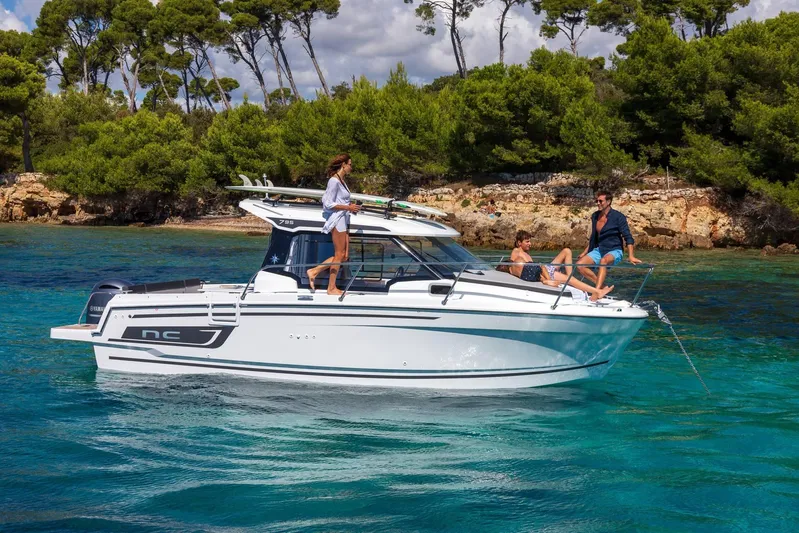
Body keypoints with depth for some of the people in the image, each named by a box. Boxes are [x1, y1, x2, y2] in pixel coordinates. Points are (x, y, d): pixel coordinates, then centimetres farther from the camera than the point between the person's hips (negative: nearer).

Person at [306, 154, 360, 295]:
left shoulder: (341, 181, 15)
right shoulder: (334, 181, -14)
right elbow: (329, 204, -17)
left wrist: (350, 207, 6)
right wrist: (348, 207, -17)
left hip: (343, 220, 10)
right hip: (337, 220, -10)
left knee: (344, 256, 10)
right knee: (339, 255, -3)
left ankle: (314, 271, 14)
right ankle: (331, 288, 6)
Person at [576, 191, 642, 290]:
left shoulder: (618, 217, -10)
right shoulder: (595, 216, 9)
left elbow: (628, 237, -13)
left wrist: (631, 256, -24)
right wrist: (584, 253, 25)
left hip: (614, 251, -7)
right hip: (599, 250, 7)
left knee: (603, 260, -40)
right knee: (580, 264, -16)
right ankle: (601, 285, -8)